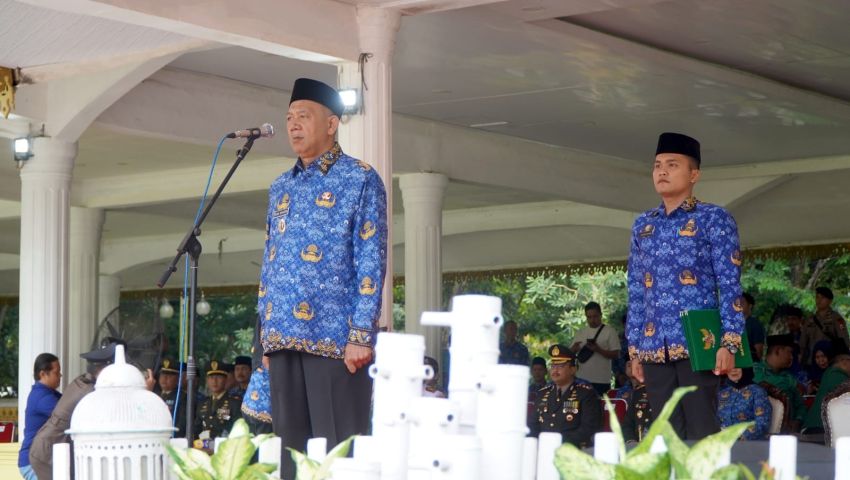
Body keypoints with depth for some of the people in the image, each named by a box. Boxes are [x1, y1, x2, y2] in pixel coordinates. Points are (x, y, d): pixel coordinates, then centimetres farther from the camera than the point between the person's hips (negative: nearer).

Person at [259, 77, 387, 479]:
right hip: (284, 340, 6)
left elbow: (371, 264, -7)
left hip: (334, 339, -6)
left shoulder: (360, 179, -1)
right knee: (291, 444, 7)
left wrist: (361, 336, -15)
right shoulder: (281, 187, 19)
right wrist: (267, 333, 13)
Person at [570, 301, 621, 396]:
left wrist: (598, 349, -19)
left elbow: (615, 354, -6)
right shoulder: (580, 333, 15)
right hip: (582, 379, 5)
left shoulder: (610, 332, -1)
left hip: (601, 381, -5)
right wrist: (574, 348, -8)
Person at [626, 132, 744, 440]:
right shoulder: (643, 226, 16)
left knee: (701, 432, -5)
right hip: (654, 347, 5)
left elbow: (730, 285, -4)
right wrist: (634, 348, 13)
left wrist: (729, 342, -13)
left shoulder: (714, 219, 2)